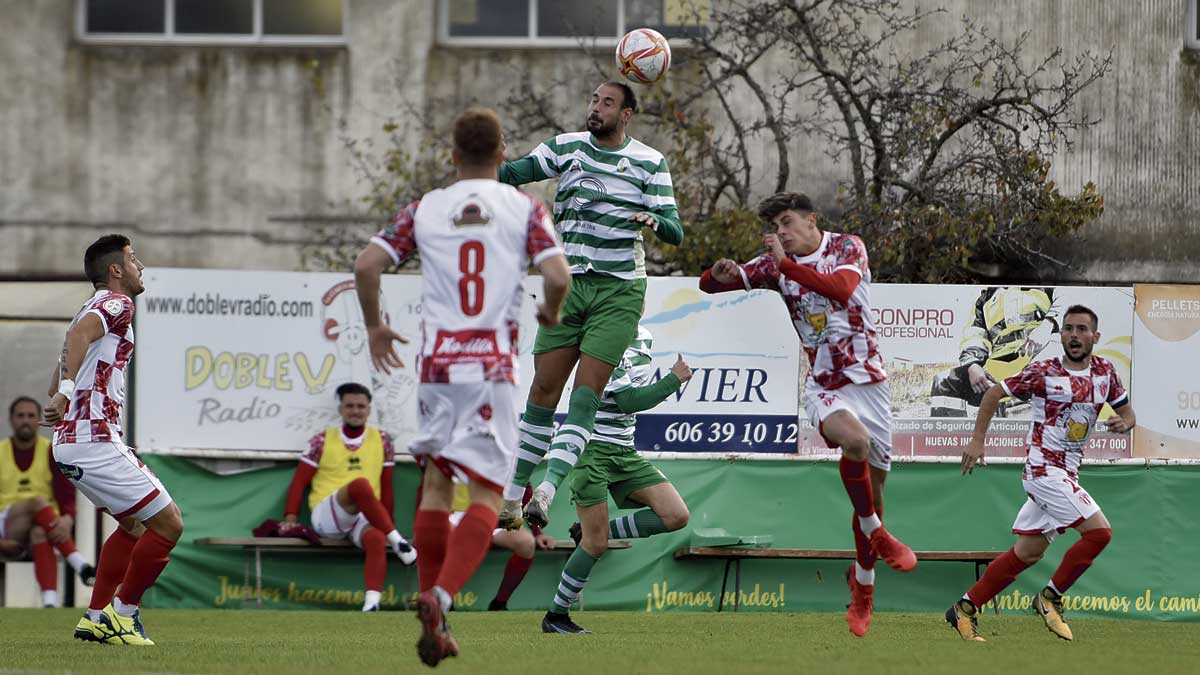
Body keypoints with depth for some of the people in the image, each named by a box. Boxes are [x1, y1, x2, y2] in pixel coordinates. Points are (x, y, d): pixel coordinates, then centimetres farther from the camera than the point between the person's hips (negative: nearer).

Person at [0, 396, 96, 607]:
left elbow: (67, 497, -3)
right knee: (37, 501, -33)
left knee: (39, 533, -39)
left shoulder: (52, 452, 6)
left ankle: (50, 601, -60)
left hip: (44, 527, 0)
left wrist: (67, 520, -27)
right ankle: (80, 565, -47)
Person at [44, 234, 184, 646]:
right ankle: (122, 613, 0)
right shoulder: (117, 303, -8)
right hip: (94, 440, -11)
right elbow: (78, 334, -27)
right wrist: (66, 391, -37)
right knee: (168, 524, -7)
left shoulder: (97, 309, 23)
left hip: (71, 441, 11)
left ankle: (96, 618, 19)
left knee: (135, 525, 24)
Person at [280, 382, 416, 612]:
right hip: (326, 518, -2)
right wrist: (291, 518, -3)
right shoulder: (323, 441, 9)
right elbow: (299, 481, 9)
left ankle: (372, 603, -50)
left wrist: (388, 524, 12)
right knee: (359, 484, -34)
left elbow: (386, 488, 17)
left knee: (377, 539, -37)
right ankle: (398, 541, -33)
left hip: (365, 518, 2)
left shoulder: (381, 441, 15)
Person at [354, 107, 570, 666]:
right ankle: (441, 596, -23)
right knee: (486, 493, -2)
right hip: (492, 365, -2)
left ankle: (431, 606, 15)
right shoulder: (523, 208, 2)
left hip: (436, 362, 2)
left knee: (436, 482, 16)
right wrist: (550, 314, 12)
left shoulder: (424, 210, 7)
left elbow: (366, 265, -2)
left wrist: (375, 327, 15)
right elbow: (558, 276, -10)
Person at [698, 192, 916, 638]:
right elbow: (710, 285, 2)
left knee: (873, 487, 5)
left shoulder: (847, 248, -3)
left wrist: (788, 264, -34)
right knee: (854, 440, -34)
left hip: (869, 379, 1)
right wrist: (719, 276, -23)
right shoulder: (775, 266, 2)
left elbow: (840, 288, -25)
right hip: (824, 386, -1)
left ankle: (863, 587, 21)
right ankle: (877, 534, -15)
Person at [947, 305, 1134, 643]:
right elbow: (994, 393, 0)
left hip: (1067, 473, 7)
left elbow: (1128, 413, 17)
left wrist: (1123, 422, -7)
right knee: (1099, 532, -17)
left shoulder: (1105, 372, 7)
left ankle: (965, 609, 18)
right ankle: (1050, 597, -2)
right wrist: (977, 440, -5)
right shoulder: (1043, 372, -9)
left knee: (1026, 554, 10)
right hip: (1044, 468, -7)